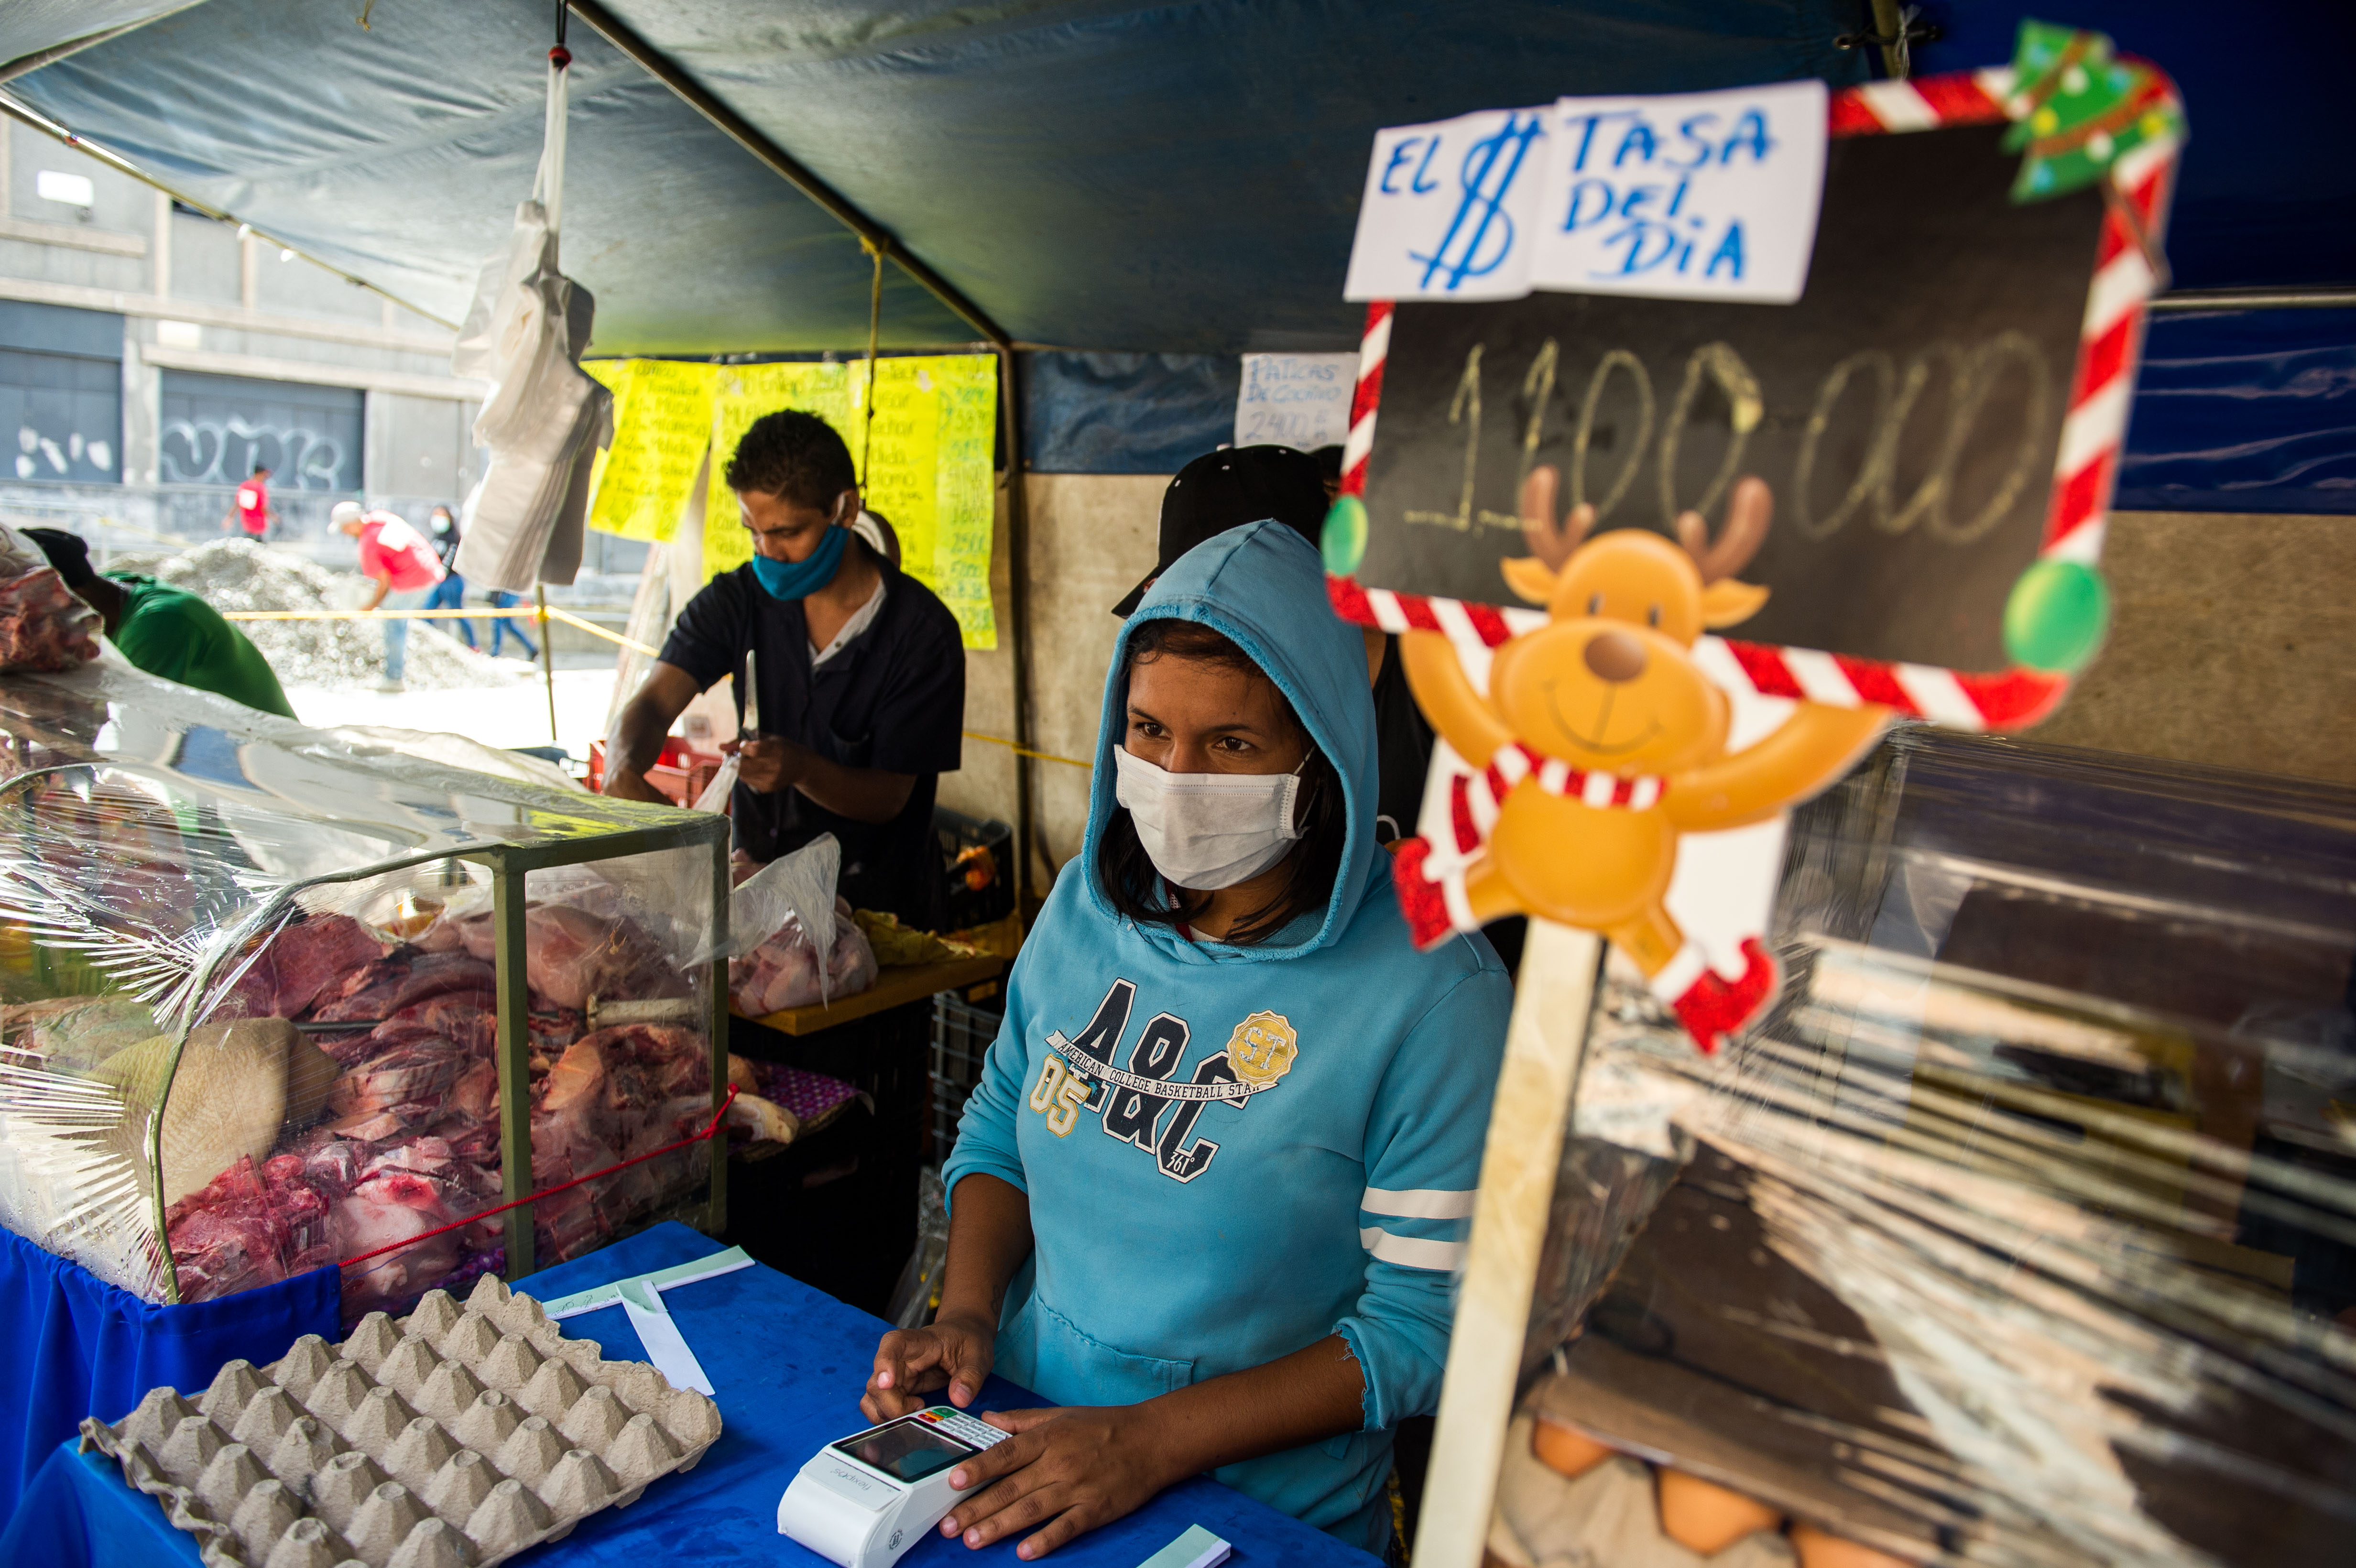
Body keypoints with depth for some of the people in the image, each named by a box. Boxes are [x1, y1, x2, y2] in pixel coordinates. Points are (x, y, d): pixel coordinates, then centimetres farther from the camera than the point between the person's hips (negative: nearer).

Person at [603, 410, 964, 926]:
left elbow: (889, 797, -10)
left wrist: (801, 769, -31)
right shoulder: (737, 601, 3)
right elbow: (654, 703, -7)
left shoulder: (923, 632, -11)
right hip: (756, 876, 4)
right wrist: (623, 769, -31)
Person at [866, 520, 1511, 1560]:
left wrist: (1154, 1441, -19)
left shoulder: (1434, 993, -17)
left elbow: (1428, 1318, -14)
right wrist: (968, 1310, -3)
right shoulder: (1088, 902, 1)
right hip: (1025, 1436, 5)